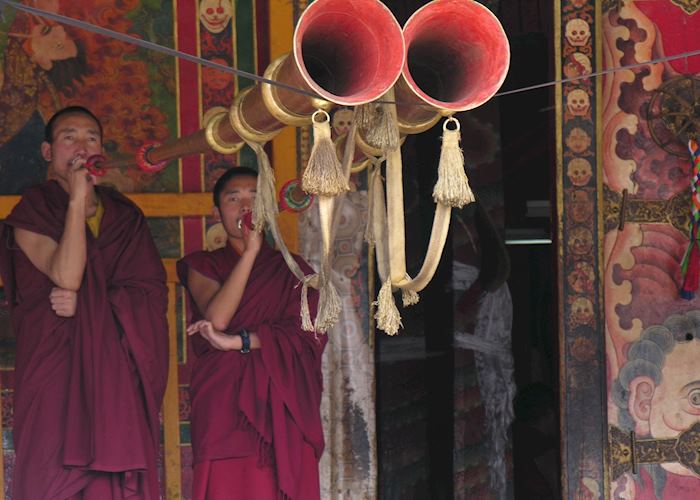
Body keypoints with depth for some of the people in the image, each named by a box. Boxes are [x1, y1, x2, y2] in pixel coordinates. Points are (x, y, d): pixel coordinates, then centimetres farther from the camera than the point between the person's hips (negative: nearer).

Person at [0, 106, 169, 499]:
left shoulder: (126, 217, 16)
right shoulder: (32, 213, 6)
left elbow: (152, 293, 4)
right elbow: (66, 276, -11)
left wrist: (87, 303, -10)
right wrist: (77, 200, -10)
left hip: (120, 378, 3)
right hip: (57, 373, -3)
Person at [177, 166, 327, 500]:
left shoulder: (292, 270, 14)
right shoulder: (204, 267, 13)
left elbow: (307, 335, -1)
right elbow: (216, 318, -7)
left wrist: (236, 342, -11)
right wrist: (251, 251, -6)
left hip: (282, 410, 1)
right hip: (224, 406, -1)